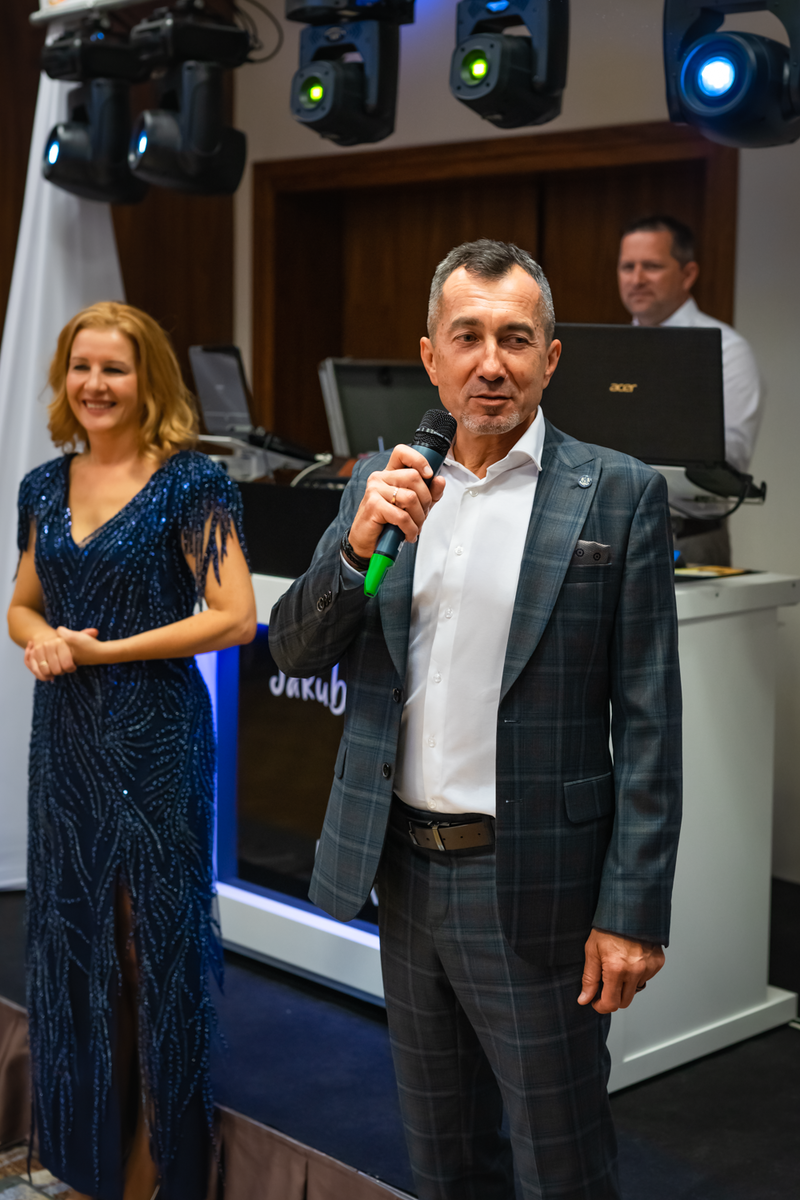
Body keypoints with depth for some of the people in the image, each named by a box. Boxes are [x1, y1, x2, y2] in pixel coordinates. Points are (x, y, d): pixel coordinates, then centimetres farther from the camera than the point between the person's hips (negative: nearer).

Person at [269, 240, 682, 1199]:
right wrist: (360, 545, -16)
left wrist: (633, 909, -14)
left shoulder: (617, 495, -8)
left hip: (533, 886, -4)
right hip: (403, 869, 5)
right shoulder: (384, 484, 6)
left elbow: (648, 719, -9)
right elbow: (294, 652, 3)